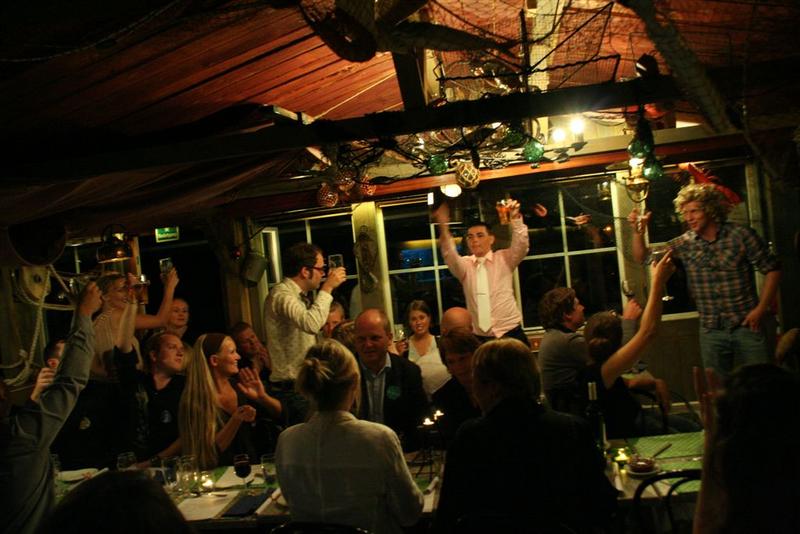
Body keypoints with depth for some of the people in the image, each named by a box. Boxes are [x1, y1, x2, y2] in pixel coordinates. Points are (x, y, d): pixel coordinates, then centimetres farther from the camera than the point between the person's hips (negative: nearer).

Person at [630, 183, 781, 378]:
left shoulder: (740, 235, -6)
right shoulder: (685, 243, 2)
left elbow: (772, 268, -1)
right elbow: (642, 258, 4)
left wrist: (761, 309, -7)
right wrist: (638, 231, -13)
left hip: (746, 326, -2)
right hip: (711, 332, 3)